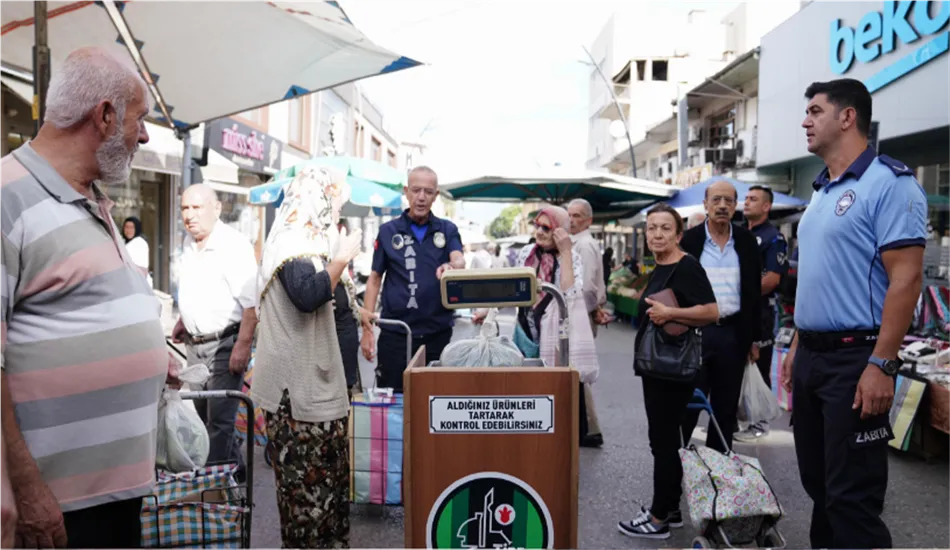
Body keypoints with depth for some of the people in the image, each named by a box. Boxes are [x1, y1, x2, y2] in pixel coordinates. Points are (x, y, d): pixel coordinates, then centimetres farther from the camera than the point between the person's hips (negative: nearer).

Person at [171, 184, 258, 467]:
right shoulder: (189, 244, 10)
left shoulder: (235, 245, -16)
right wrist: (183, 322, 18)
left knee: (219, 420, -2)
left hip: (224, 344, -9)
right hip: (195, 345, 9)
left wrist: (243, 346, -24)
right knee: (201, 414, 18)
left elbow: (251, 303, -21)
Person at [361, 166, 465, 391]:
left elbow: (460, 260, -12)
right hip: (395, 333, -1)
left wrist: (451, 267, -37)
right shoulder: (388, 231, 4)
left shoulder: (447, 230, 6)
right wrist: (367, 328, -3)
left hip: (438, 333, 1)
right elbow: (374, 280, 5)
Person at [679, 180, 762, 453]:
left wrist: (754, 338, 7)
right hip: (696, 331, -2)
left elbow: (754, 291, 8)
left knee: (726, 407, 11)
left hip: (734, 333, 3)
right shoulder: (689, 240, -2)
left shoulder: (746, 241, 5)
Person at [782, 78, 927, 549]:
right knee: (817, 480, 18)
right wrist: (797, 347, 16)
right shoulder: (821, 192, 15)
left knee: (852, 494, -1)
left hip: (855, 358, -8)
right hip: (811, 355, 9)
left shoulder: (888, 182, -11)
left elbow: (906, 278, -18)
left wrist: (882, 365, -22)